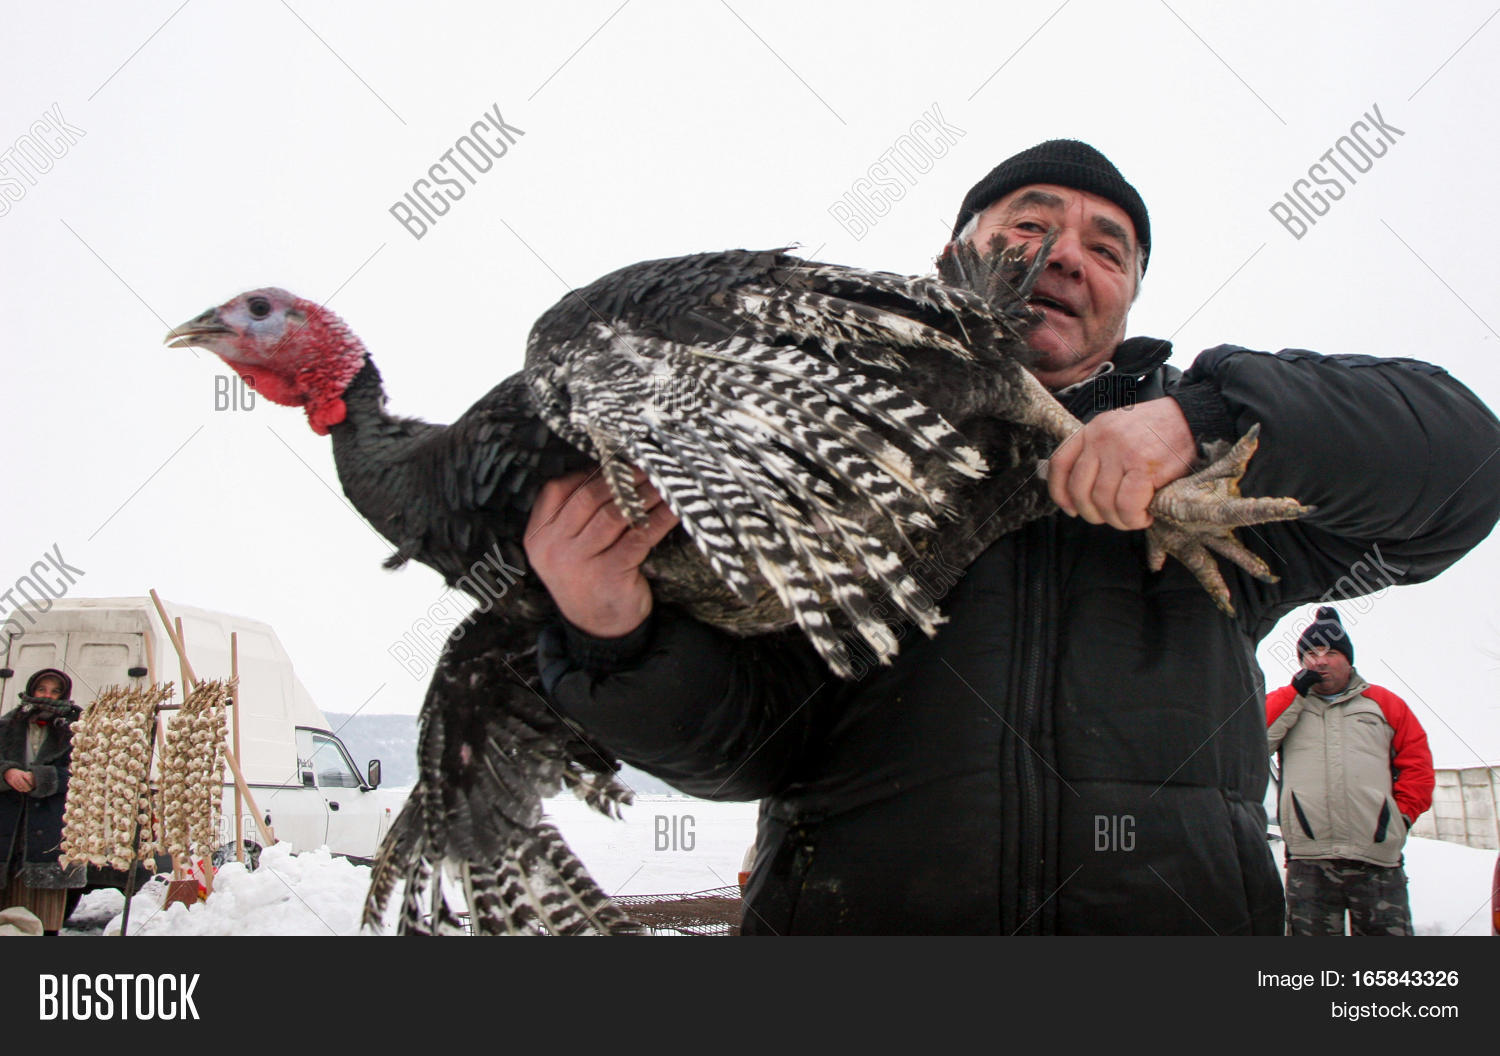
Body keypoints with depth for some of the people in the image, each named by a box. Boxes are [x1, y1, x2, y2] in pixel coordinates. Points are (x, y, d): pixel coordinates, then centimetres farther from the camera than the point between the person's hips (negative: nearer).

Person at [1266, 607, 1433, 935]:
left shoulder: (1383, 703, 17)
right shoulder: (1286, 704, 16)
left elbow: (1417, 762, 14)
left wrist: (1403, 814, 2)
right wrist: (1298, 690, -2)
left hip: (1378, 861, 1)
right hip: (1309, 864, 0)